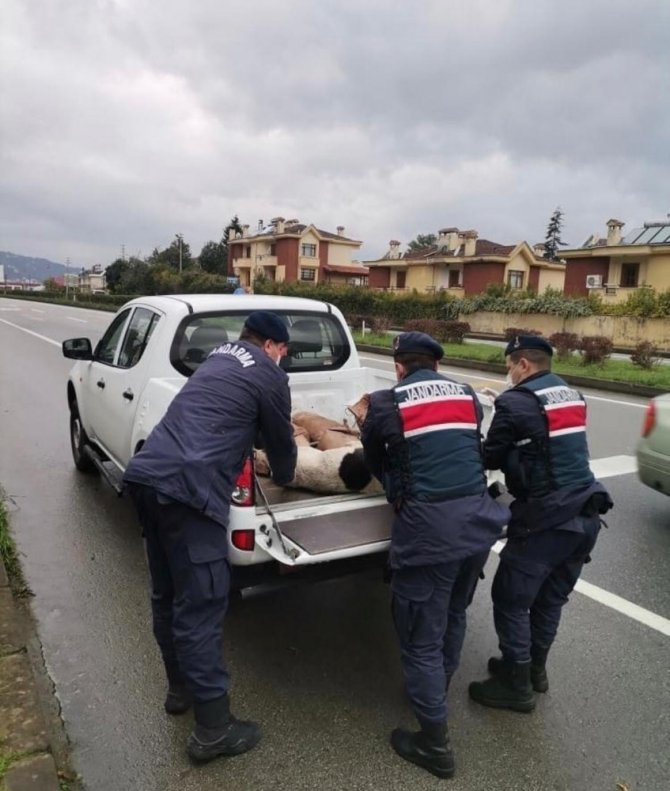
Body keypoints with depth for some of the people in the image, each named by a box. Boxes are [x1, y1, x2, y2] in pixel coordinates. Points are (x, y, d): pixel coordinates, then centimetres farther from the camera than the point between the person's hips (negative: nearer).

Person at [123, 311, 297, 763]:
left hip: (146, 474, 9)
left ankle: (181, 687, 38)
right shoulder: (269, 375, 2)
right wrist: (285, 477, 31)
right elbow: (280, 440, 11)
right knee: (200, 605, -1)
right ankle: (213, 729, 10)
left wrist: (283, 428, 48)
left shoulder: (221, 357, 25)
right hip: (187, 489, -9)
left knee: (168, 595, 20)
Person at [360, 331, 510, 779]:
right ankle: (436, 692, 48)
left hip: (428, 528, -6)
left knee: (422, 637, 10)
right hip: (479, 521, 6)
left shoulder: (385, 404, -2)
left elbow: (375, 463, 11)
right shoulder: (469, 397, 10)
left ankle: (435, 744, 23)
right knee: (454, 614, 27)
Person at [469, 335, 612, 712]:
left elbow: (491, 458, -5)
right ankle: (534, 668, 39)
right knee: (551, 599, 22)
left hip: (545, 520, -8)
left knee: (511, 600, 7)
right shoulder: (574, 397, 11)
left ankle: (517, 686, 20)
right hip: (586, 517, 8)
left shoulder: (515, 402, -13)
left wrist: (510, 454, 16)